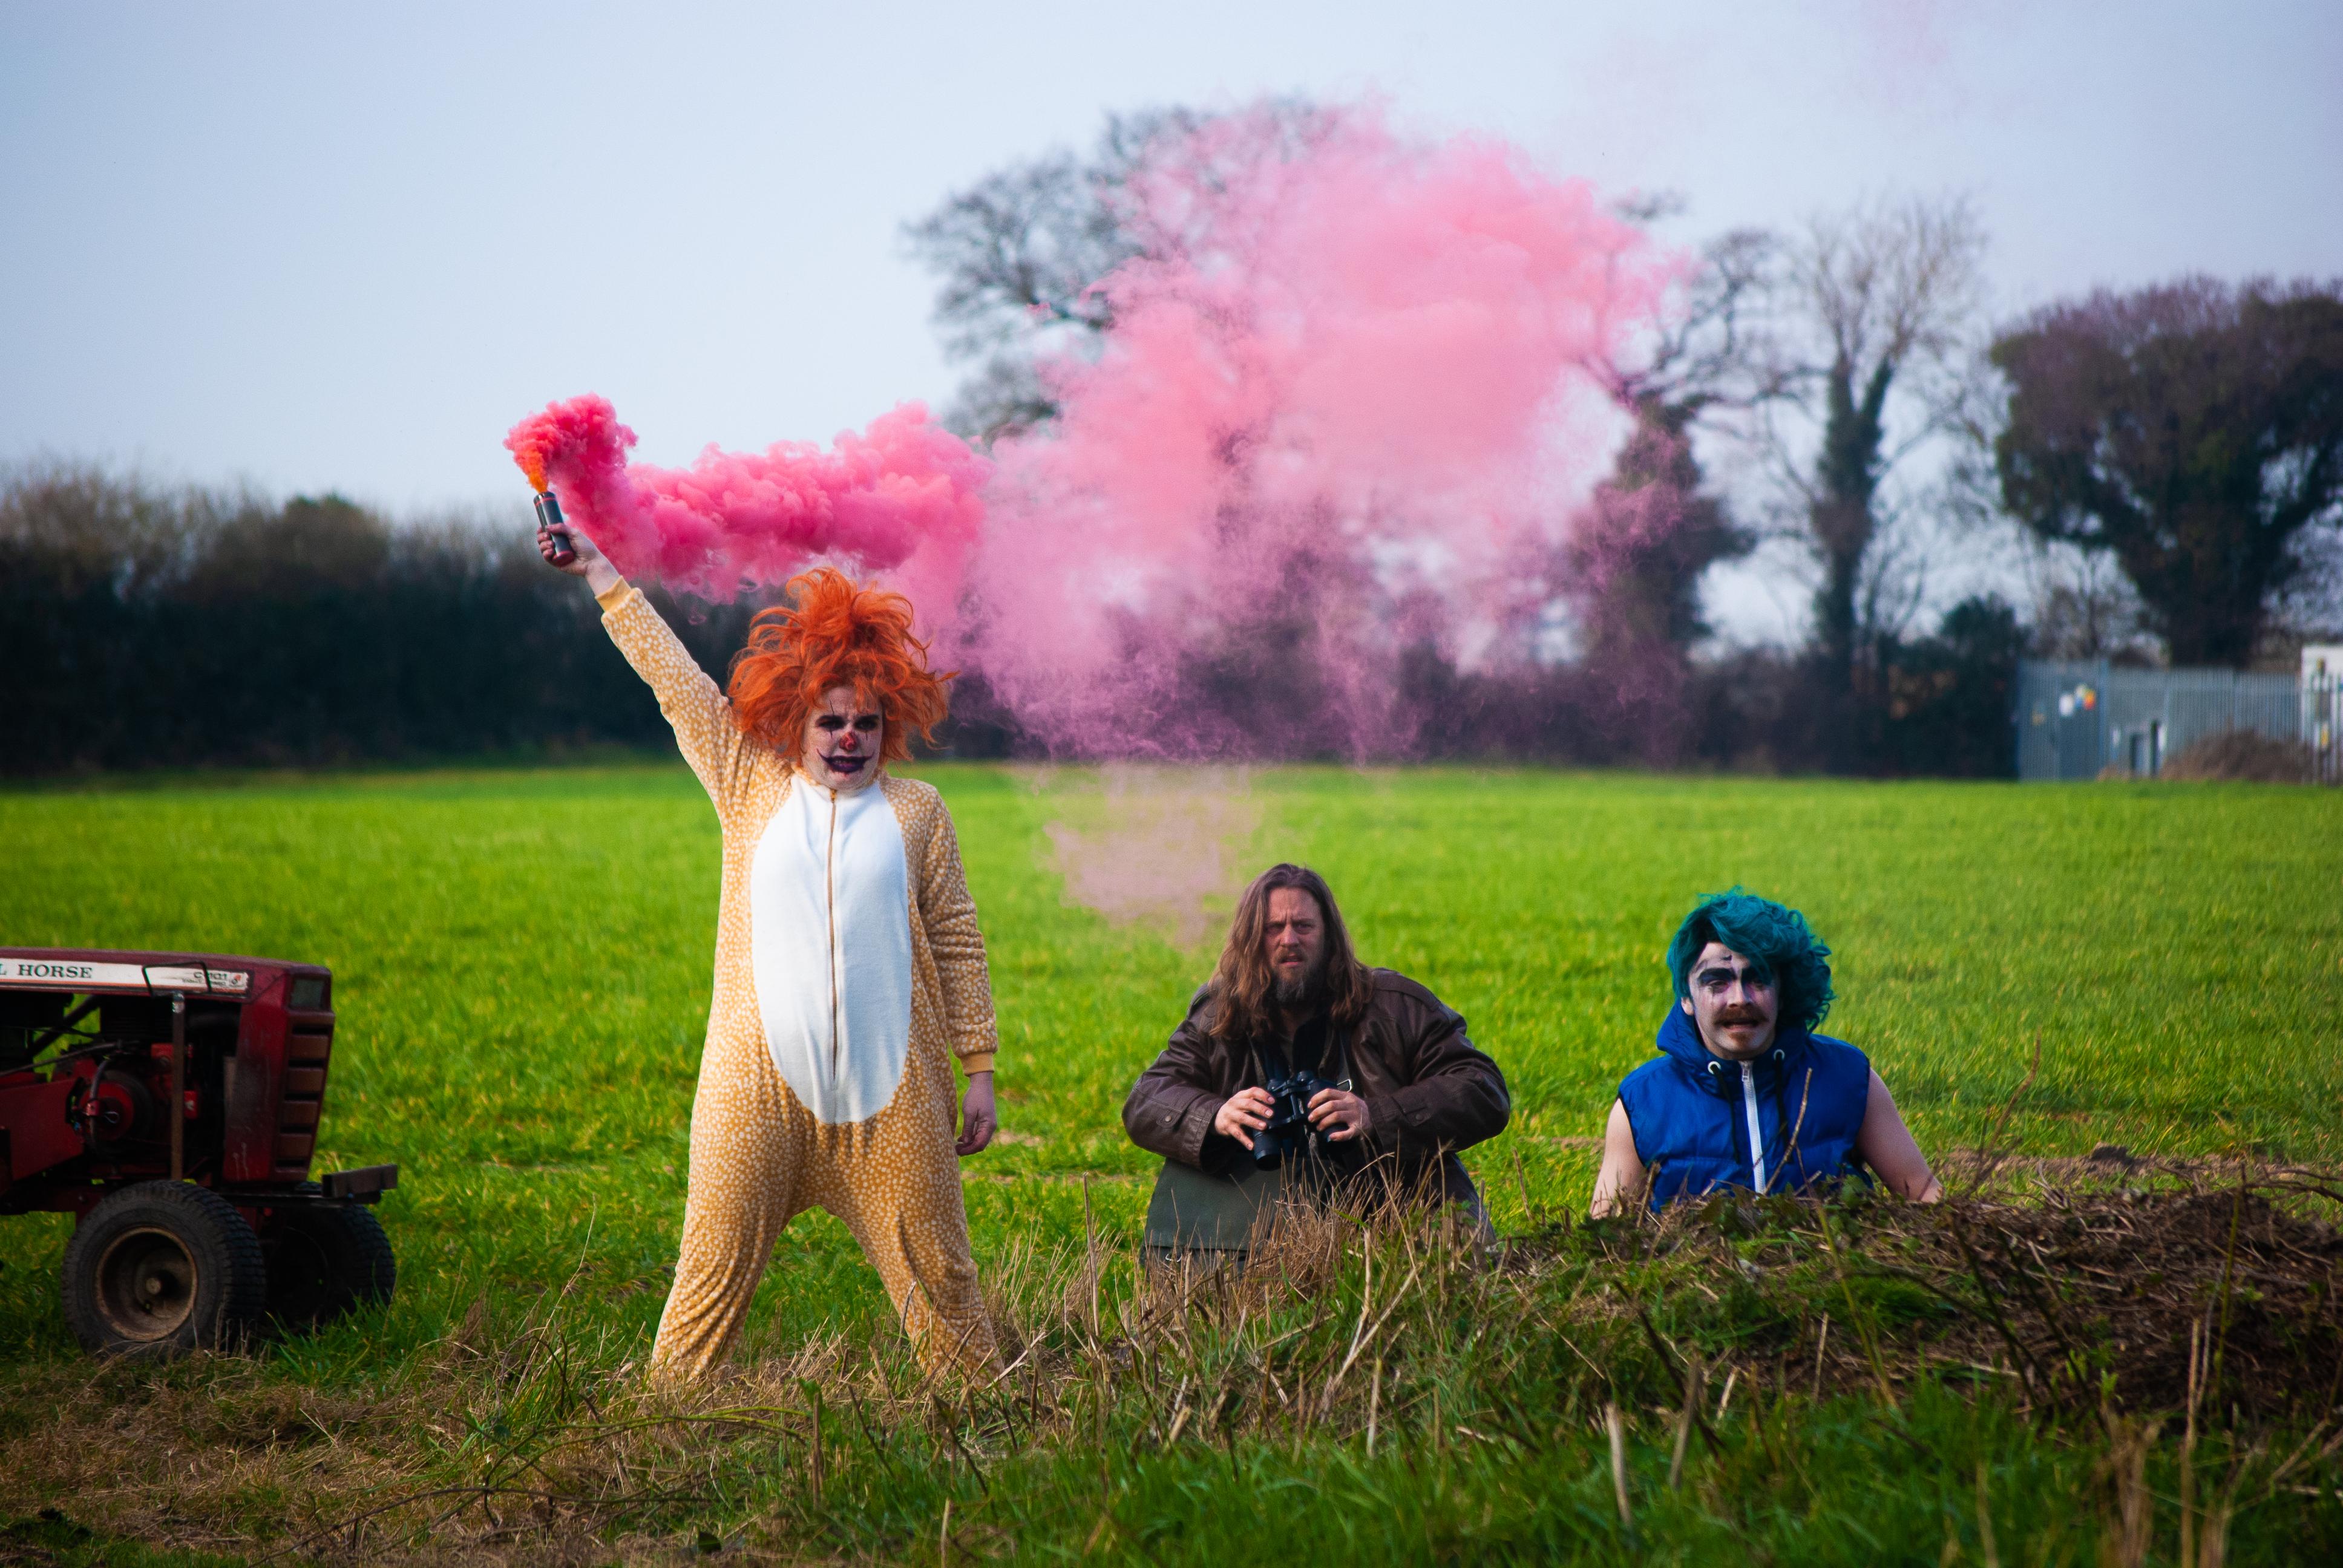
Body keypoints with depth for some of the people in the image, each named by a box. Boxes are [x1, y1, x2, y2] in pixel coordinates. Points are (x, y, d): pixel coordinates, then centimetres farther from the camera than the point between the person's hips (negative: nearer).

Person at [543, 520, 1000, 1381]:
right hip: (761, 1083, 0)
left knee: (936, 1261, 3)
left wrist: (980, 1070, 7)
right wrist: (601, 575, 17)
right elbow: (677, 681, 13)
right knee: (716, 1261, -1)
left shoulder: (916, 810, 10)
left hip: (890, 1085, 0)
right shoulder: (753, 790, 10)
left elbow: (957, 944, 10)